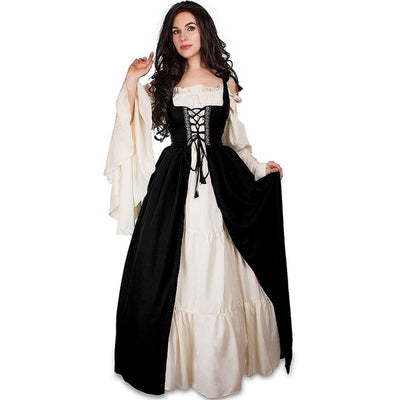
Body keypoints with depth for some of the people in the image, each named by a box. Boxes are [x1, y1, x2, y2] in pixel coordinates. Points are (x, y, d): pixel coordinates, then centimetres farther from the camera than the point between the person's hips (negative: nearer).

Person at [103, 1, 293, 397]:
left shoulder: (225, 81, 12)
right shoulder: (161, 83, 11)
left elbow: (234, 138, 16)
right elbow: (135, 130, 0)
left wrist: (260, 168, 7)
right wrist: (131, 82, -4)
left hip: (223, 183, 0)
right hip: (173, 185, 0)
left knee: (219, 272, 3)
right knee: (173, 271, 2)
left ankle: (220, 362, 23)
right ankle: (177, 358, 22)